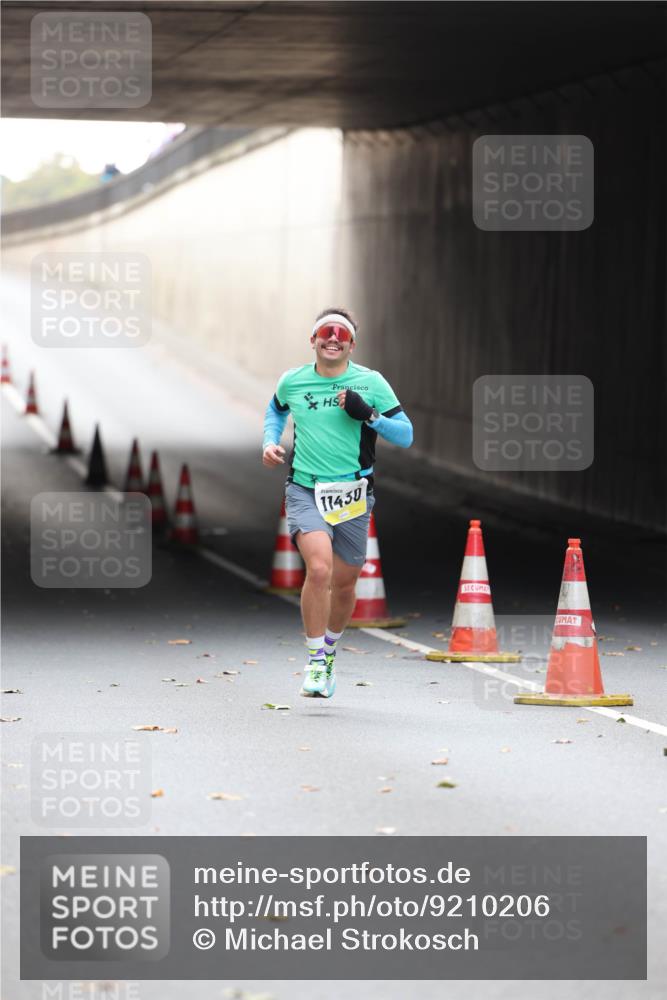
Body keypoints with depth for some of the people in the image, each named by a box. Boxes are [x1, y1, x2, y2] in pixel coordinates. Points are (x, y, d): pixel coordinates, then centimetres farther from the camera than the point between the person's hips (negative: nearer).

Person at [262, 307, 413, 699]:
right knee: (319, 569, -22)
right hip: (305, 491, -1)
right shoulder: (292, 382, 4)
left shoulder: (370, 383, -2)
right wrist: (270, 442, 10)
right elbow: (277, 409, 27)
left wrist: (367, 415, -17)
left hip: (353, 496, 1)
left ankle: (329, 649, 39)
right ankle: (316, 661, -9)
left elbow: (406, 435, -3)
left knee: (344, 583, 10)